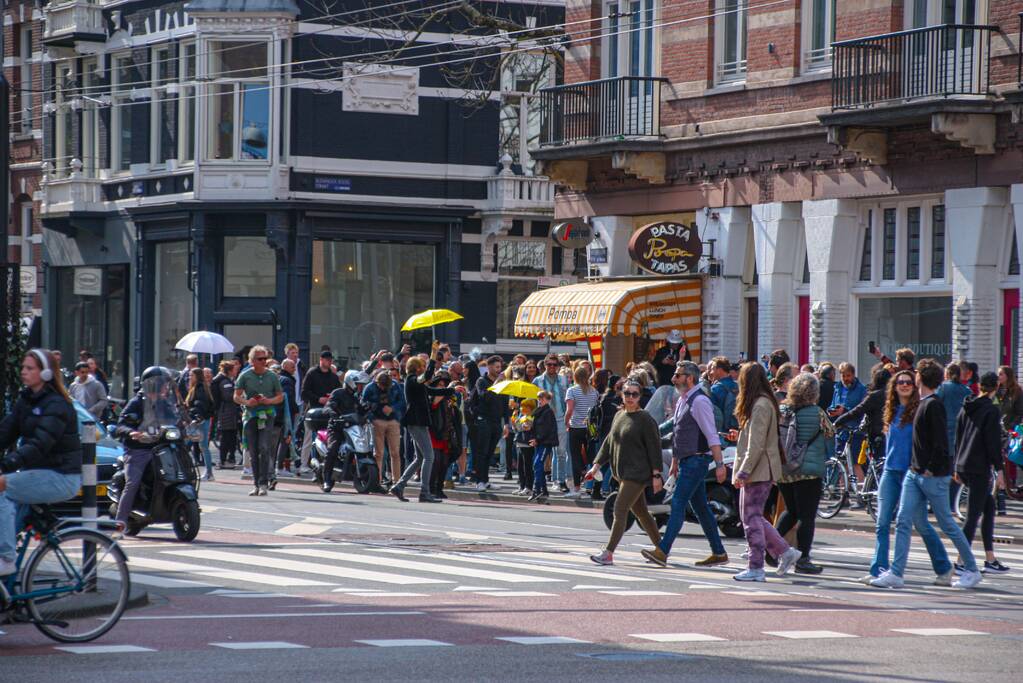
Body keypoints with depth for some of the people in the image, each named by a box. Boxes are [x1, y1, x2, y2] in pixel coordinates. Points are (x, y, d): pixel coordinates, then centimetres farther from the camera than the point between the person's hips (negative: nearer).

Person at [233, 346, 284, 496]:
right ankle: (256, 484, 13)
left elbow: (280, 397, 11)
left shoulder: (272, 376, 7)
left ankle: (263, 483, -13)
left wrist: (268, 401, -9)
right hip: (250, 416, 1)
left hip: (267, 416, -1)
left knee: (264, 448, -14)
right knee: (253, 452, 4)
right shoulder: (245, 376, 5)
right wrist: (247, 402, -13)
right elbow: (236, 397, 7)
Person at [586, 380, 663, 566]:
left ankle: (608, 553, -17)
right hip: (622, 472, 8)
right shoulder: (619, 416, 13)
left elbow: (654, 447, -11)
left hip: (637, 473, -8)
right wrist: (597, 465, 12)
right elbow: (609, 442, 19)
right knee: (641, 512, 15)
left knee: (620, 509, -14)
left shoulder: (645, 419, -9)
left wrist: (656, 475, -15)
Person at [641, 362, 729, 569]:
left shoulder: (699, 401, -14)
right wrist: (674, 463, 25)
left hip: (696, 460, -10)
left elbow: (712, 435, -19)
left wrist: (719, 464, -23)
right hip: (687, 461, 10)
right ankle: (718, 553, 15)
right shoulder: (682, 401, 16)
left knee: (678, 503, -12)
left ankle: (662, 551, -15)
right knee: (700, 507, 11)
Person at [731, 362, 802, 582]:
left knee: (752, 517, -5)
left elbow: (756, 444, -20)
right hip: (760, 472, 10)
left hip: (759, 471, -10)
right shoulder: (763, 402, 15)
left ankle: (755, 568, -1)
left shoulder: (760, 405, -16)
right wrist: (740, 435, 18)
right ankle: (785, 552, 14)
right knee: (752, 516, 13)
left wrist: (743, 472, -19)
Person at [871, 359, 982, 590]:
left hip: (934, 476, -9)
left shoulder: (933, 405, -15)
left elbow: (941, 442, -21)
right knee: (903, 521, -1)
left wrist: (931, 469, -18)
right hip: (915, 473, 9)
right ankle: (896, 573, -3)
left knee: (947, 524, 3)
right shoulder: (923, 404, 12)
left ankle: (972, 570, 16)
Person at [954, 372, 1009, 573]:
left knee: (989, 507, 17)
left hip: (964, 466, 8)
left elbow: (958, 438, 16)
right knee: (973, 515, -5)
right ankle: (961, 562, -8)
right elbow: (994, 442, -14)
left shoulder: (966, 408, 12)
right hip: (980, 469, -8)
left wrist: (957, 468, 22)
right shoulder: (992, 410, -11)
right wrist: (998, 469, -10)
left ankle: (990, 559, 18)